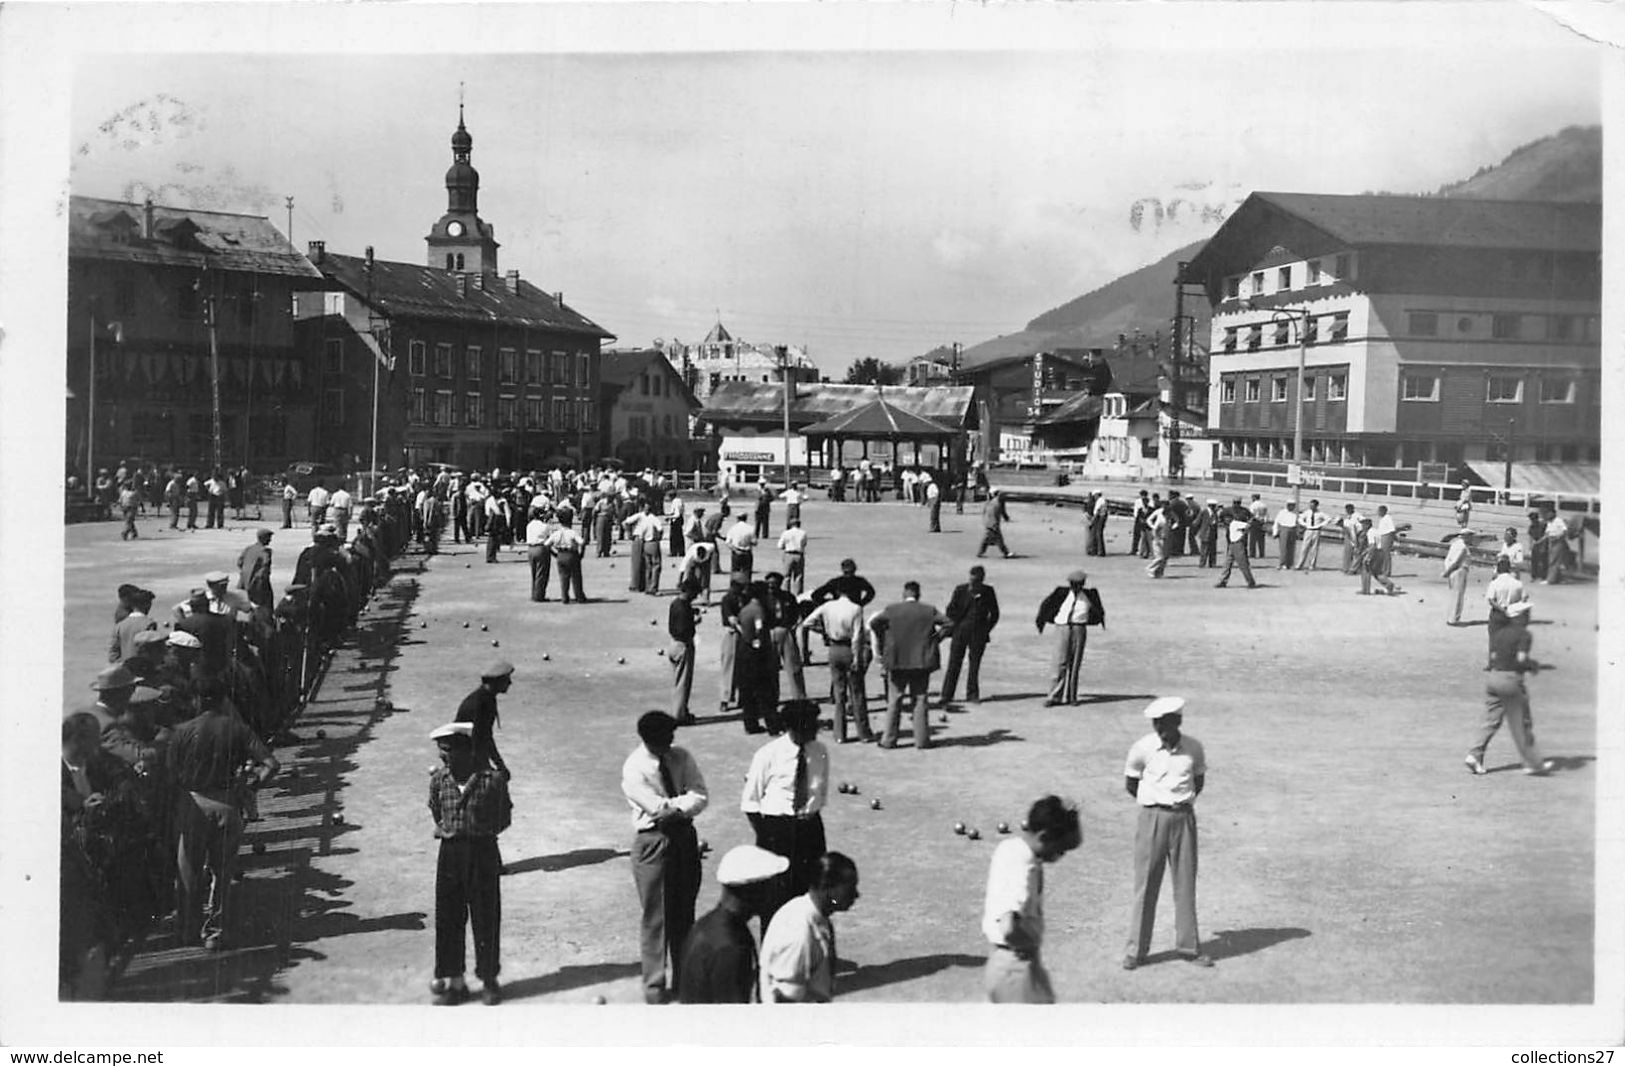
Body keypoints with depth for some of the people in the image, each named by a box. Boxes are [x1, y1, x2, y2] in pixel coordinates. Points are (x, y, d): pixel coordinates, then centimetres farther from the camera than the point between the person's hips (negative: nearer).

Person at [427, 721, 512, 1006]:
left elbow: (504, 818, 1)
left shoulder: (492, 779, -10)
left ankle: (489, 980, 20)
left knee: (486, 918, 5)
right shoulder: (439, 779, 0)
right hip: (450, 852, 3)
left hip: (482, 853, -3)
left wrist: (482, 830, -8)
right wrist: (445, 830, 2)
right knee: (447, 919, 6)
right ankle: (454, 981, 18)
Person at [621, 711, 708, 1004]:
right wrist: (685, 801, -8)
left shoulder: (682, 759, 2)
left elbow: (699, 798, -6)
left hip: (685, 838, 5)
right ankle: (654, 986, 8)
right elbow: (658, 807, -20)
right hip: (653, 841, -5)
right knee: (656, 917, -1)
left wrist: (672, 807, -18)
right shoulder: (634, 769, -13)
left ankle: (684, 980, 23)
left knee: (684, 914, 12)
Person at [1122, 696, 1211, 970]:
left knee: (1186, 884, 7)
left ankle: (1188, 946, 18)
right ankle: (1136, 949, 11)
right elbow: (1130, 783, 5)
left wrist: (1186, 800, 2)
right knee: (1145, 885, 2)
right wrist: (1153, 803, 6)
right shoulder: (1143, 748, -7)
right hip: (1153, 817, -2)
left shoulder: (1193, 748, -2)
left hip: (1184, 817, 2)